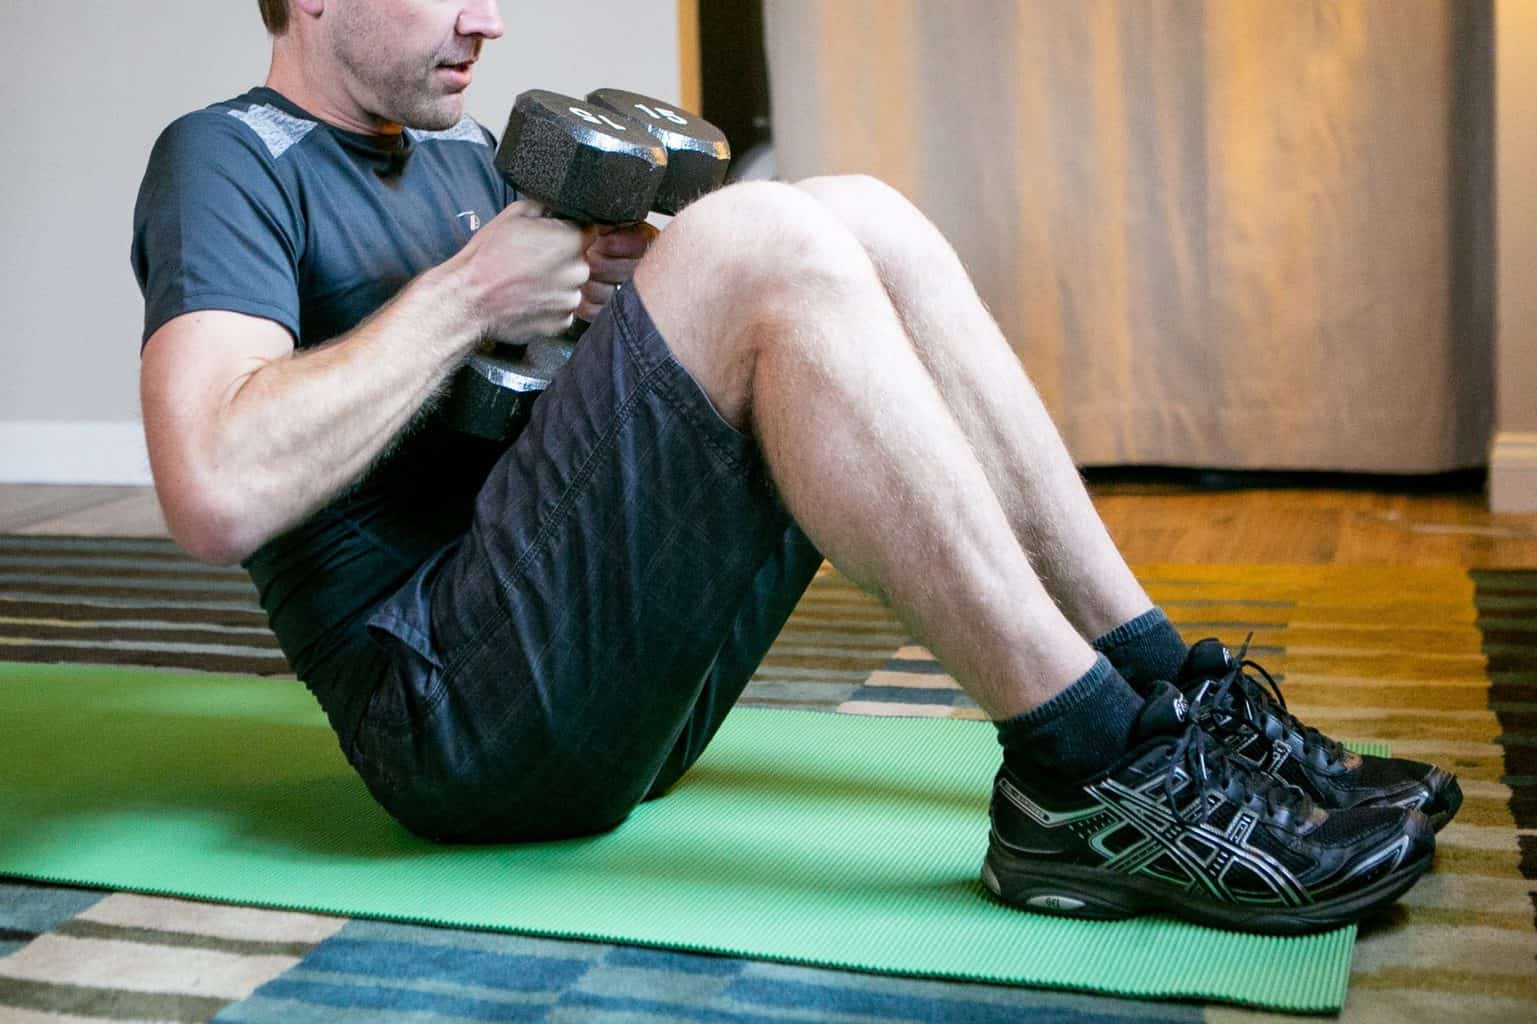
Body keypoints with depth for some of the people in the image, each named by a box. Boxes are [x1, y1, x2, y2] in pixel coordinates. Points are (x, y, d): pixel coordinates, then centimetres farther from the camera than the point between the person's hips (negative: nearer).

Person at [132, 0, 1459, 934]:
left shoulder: (463, 152, 21)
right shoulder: (228, 159, -4)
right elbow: (219, 494, -23)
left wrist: (617, 292, 0)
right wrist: (468, 290, -14)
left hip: (621, 685, 8)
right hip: (453, 709, -8)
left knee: (860, 219, -4)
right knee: (758, 243, -25)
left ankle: (1167, 695, -7)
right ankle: (1093, 774, -24)